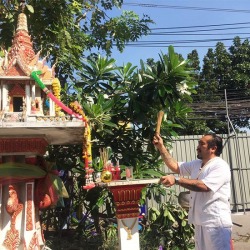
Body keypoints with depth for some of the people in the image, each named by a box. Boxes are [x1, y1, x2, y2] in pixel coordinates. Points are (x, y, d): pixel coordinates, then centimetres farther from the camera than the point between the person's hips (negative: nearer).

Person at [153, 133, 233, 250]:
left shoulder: (221, 166, -14)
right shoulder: (196, 164, 12)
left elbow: (203, 186, -27)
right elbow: (175, 166, 15)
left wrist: (176, 180, -29)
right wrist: (161, 147, 9)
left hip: (216, 224, -8)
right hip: (200, 222, 8)